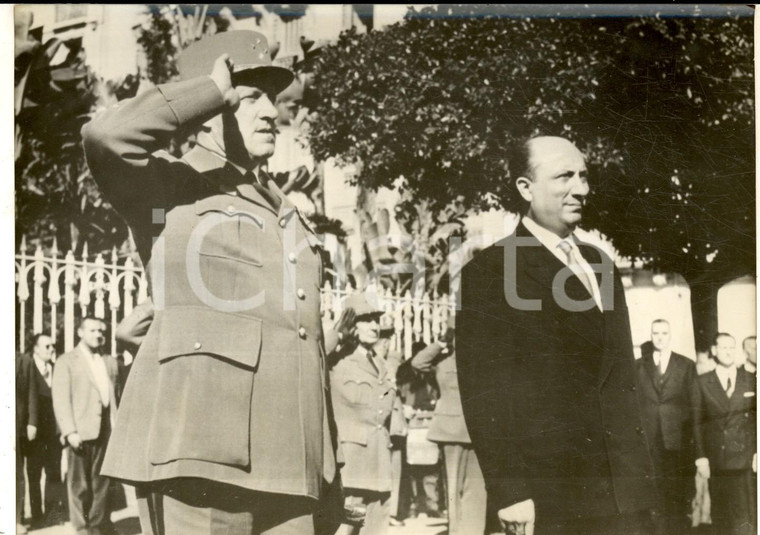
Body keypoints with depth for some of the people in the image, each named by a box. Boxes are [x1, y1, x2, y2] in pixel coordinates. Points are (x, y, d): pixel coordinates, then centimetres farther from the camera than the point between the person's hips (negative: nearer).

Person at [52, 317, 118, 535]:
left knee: (101, 481, 9)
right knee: (79, 483, 1)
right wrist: (70, 431, -15)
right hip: (80, 431, -4)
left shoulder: (110, 362, 17)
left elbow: (115, 396, 14)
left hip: (105, 430, 4)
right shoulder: (67, 361, 2)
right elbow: (60, 400, -6)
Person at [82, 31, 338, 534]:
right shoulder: (166, 186, 4)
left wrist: (325, 462, 21)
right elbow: (106, 136, -20)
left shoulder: (285, 212, 23)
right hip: (199, 448, -7)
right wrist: (215, 90, -8)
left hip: (284, 459, 7)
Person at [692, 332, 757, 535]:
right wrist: (701, 457, -2)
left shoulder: (751, 381, 7)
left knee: (746, 515, -5)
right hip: (717, 461, 0)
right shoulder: (702, 383, 5)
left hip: (746, 457, 0)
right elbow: (697, 422, 3)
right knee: (721, 514, 4)